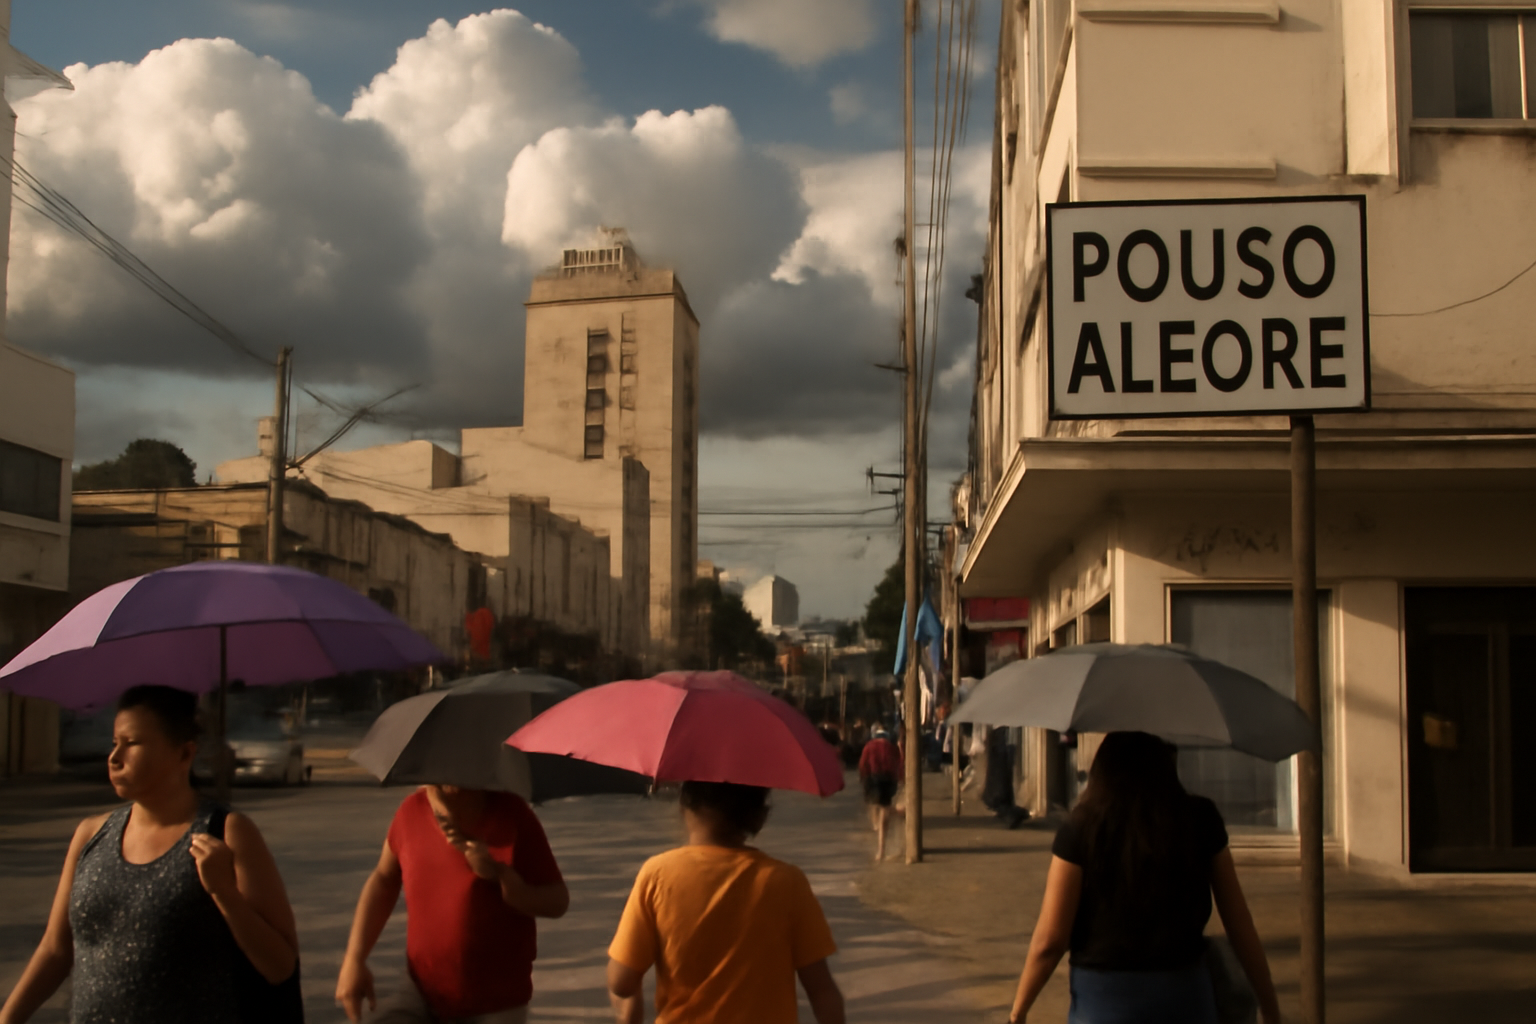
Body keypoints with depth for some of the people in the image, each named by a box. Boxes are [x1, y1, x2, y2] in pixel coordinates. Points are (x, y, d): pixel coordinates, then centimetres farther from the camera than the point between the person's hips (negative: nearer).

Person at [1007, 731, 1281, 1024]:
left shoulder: (1082, 827, -7)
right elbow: (1240, 926, 2)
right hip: (1186, 996, 2)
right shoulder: (1200, 821, -1)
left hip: (1104, 999, -1)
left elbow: (1049, 940, -8)